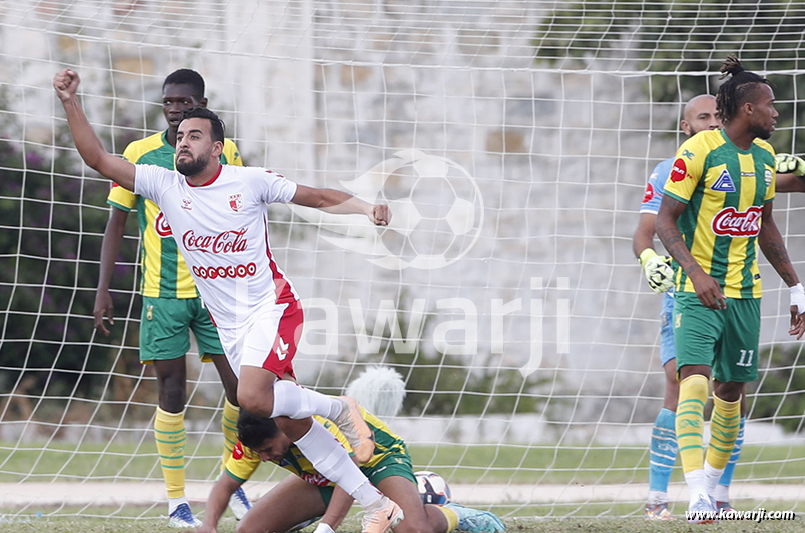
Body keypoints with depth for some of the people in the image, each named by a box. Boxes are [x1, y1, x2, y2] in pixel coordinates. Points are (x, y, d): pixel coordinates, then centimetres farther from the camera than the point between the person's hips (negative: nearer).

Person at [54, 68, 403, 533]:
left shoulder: (249, 181, -7)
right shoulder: (164, 185, 1)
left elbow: (318, 197, 1)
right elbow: (98, 158, -2)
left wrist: (366, 208, -15)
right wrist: (71, 102, -12)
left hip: (271, 307, -5)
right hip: (229, 327, 5)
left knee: (252, 397, -30)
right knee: (291, 423, 2)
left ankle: (339, 409, -3)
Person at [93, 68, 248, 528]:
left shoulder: (225, 153, 3)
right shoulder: (140, 155, -1)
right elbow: (117, 222, 4)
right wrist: (103, 289, -2)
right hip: (162, 291, -1)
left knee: (240, 389, -2)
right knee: (172, 394, -1)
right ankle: (177, 500, 7)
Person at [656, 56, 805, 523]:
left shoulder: (765, 155, 10)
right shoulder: (699, 150, -12)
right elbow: (666, 220, -11)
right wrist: (695, 271, -25)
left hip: (745, 291, 7)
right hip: (699, 290, -7)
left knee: (732, 389, 9)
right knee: (695, 380, -20)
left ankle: (713, 486, 25)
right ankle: (698, 495, -27)